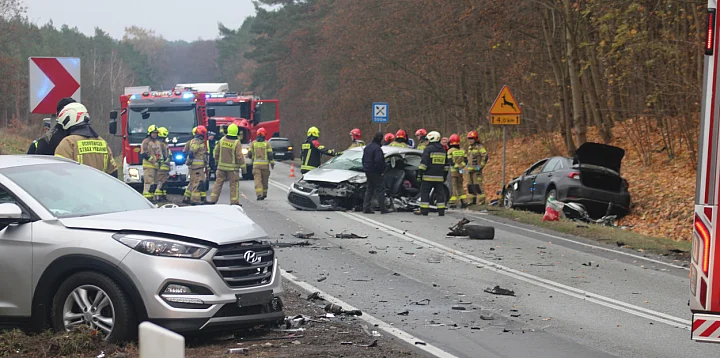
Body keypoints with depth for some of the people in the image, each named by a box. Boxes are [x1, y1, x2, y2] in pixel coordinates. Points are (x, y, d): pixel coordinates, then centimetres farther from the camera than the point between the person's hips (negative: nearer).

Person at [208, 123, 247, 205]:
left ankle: (213, 199, 8)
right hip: (233, 167, -4)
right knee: (234, 184, 4)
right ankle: (234, 201, 5)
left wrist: (217, 161, 23)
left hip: (221, 166, 4)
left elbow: (216, 152, 7)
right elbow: (239, 156, -13)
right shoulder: (236, 143, -14)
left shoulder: (222, 140, -1)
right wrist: (243, 167, -5)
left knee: (218, 182, 9)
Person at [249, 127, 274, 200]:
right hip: (265, 164, 0)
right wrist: (272, 163, 5)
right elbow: (270, 154, -5)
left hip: (256, 164, 0)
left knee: (257, 180, -6)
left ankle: (259, 194, -19)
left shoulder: (253, 143, 3)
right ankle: (264, 193, 25)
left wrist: (252, 157, 24)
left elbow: (249, 154, 2)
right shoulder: (267, 143, -1)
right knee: (265, 180, 14)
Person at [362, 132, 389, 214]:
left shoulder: (367, 147, 12)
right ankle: (382, 209, -3)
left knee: (369, 190, 14)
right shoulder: (377, 148, -18)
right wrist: (381, 171, -15)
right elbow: (378, 161, -25)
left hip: (368, 172, 9)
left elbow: (363, 159, 20)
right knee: (380, 190, -3)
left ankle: (366, 208, 11)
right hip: (376, 173, -9)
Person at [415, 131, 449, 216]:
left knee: (424, 192, 1)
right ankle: (441, 211, 4)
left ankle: (424, 210, -1)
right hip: (439, 177, 6)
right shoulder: (443, 150, 14)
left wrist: (420, 173, -8)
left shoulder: (428, 149, -7)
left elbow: (423, 163, -12)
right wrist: (445, 175, 24)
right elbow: (447, 164, 19)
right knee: (440, 193, 7)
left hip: (428, 176, -6)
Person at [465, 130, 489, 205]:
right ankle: (472, 200, 17)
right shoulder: (469, 147, 17)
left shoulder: (479, 147, -9)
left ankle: (481, 201, -9)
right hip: (469, 170, 9)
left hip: (476, 170, -9)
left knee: (477, 185, -12)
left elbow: (485, 156, -15)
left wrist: (481, 166, -17)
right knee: (470, 185, 9)